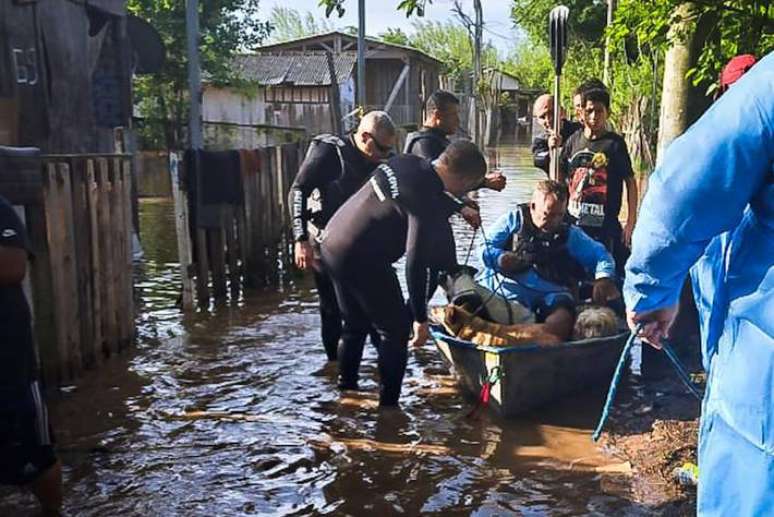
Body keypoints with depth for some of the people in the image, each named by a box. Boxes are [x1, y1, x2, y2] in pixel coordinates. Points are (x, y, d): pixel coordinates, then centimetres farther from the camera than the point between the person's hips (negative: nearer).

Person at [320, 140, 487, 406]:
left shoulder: (407, 162, 2)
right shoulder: (426, 202, -22)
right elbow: (415, 264, -23)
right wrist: (420, 318, -15)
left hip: (332, 243, 9)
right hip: (361, 260, -9)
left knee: (355, 324, 24)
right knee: (395, 330, 5)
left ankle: (345, 388, 36)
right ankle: (388, 405, 10)